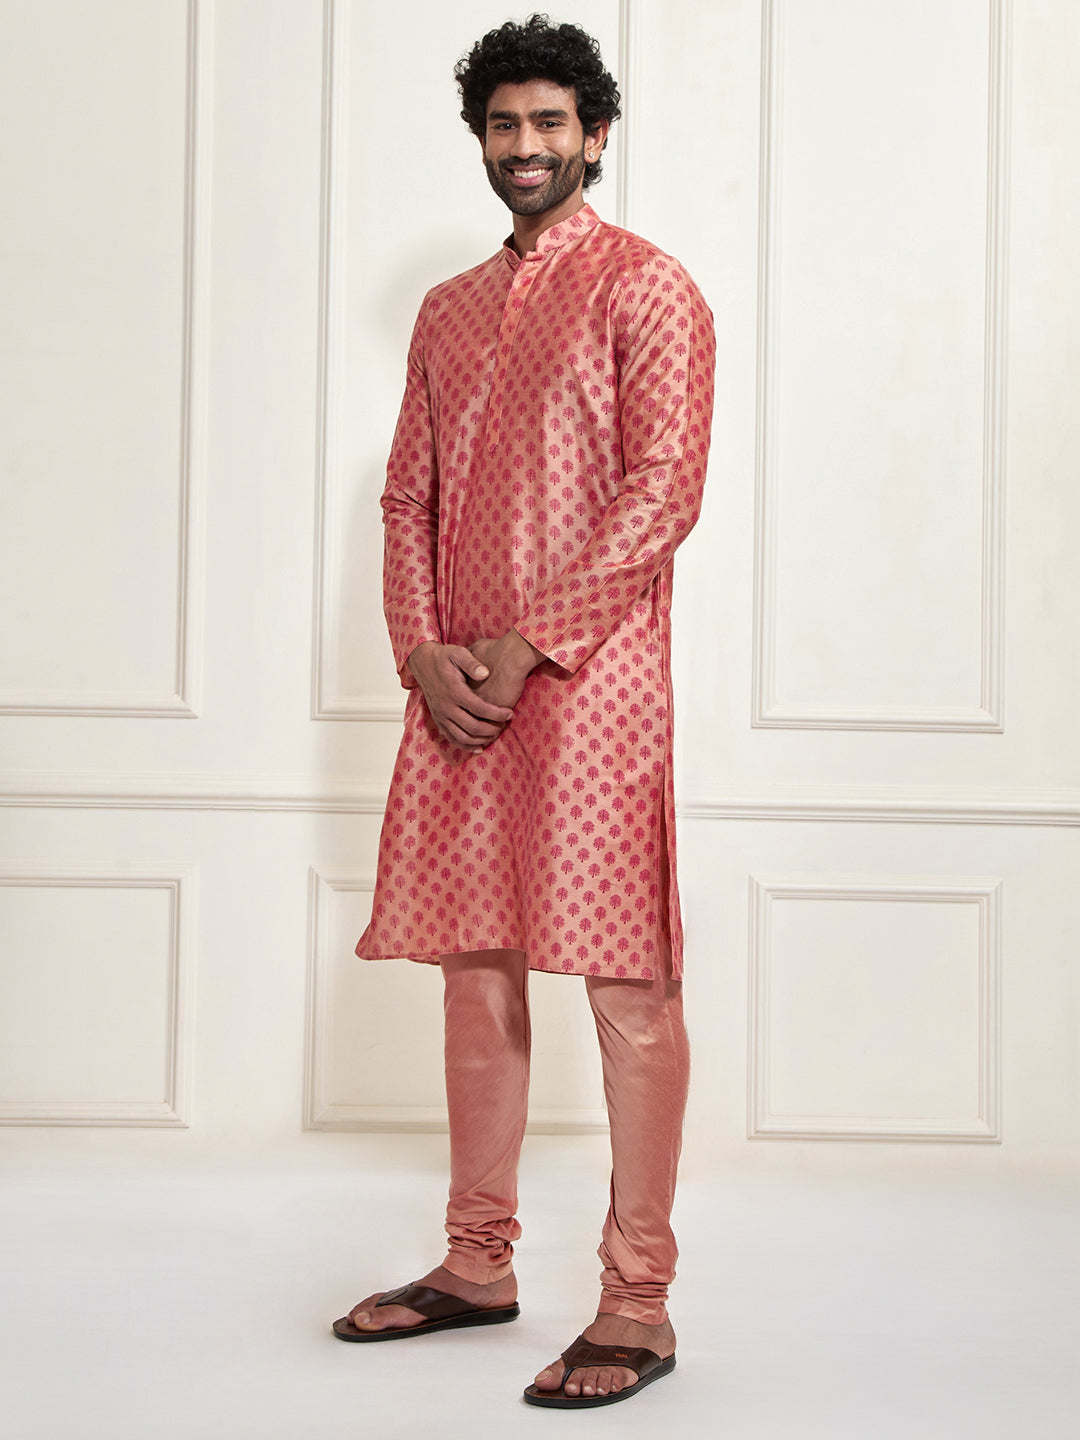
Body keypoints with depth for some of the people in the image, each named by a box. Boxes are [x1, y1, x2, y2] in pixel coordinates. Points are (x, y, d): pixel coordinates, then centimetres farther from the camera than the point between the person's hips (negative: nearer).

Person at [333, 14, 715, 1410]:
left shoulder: (644, 287, 0)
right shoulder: (448, 312, 19)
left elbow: (662, 492, -9)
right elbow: (409, 496, 16)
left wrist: (529, 643, -14)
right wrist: (423, 652, -1)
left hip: (588, 678, -6)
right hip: (458, 689, 7)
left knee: (624, 978, -6)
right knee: (475, 967, 10)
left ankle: (637, 1306, -1)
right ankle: (478, 1264, 21)